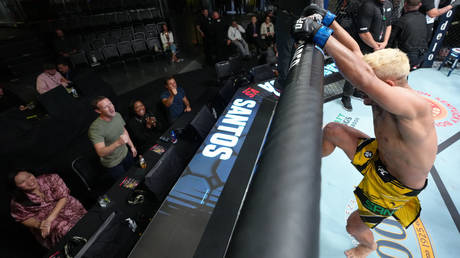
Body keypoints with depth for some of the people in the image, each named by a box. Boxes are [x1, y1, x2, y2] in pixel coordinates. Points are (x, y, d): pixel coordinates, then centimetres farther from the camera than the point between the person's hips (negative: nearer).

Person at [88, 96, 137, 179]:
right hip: (113, 163, -6)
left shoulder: (117, 115, -10)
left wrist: (132, 146, 9)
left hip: (126, 153, 6)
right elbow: (101, 152, -36)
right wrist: (118, 143, -50)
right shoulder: (95, 128, -31)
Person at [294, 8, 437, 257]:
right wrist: (329, 20, -16)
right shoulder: (386, 87, -17)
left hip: (394, 185, -6)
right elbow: (355, 51, -12)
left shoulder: (413, 105, -39)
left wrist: (320, 35, -52)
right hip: (378, 156, 6)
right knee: (331, 130, -1)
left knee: (354, 225, 13)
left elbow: (363, 79, -55)